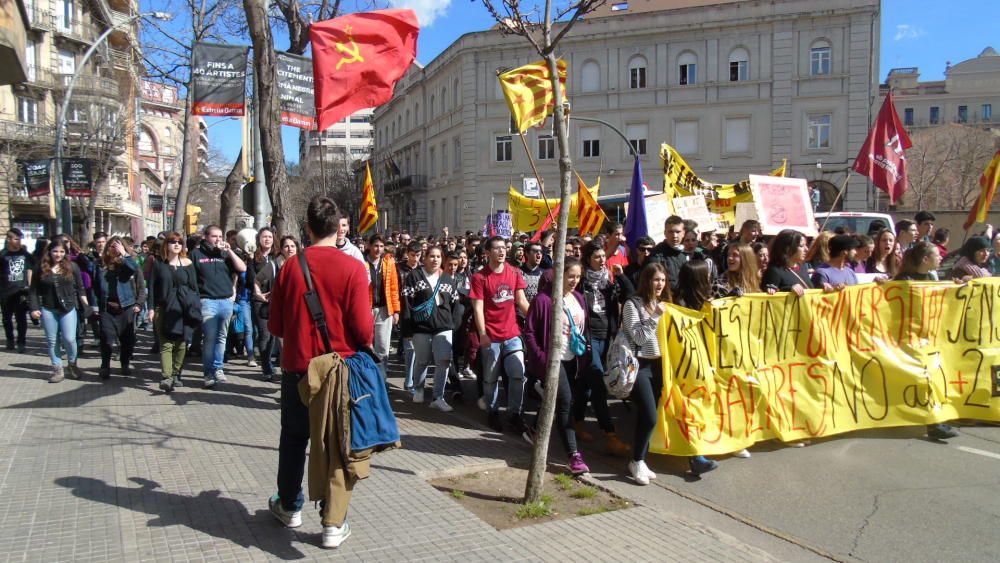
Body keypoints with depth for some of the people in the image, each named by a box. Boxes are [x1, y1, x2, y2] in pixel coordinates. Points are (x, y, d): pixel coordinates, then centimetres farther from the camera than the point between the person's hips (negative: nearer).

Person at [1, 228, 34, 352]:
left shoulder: (26, 255, 6)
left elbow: (30, 271, 9)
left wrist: (30, 288, 2)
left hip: (22, 291, 0)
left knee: (21, 318, -2)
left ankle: (21, 342, 3)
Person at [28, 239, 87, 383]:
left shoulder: (72, 267, 1)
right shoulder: (40, 268, 1)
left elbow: (80, 288, 5)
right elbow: (33, 290, 4)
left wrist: (86, 305, -2)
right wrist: (34, 308, -3)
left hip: (68, 308, -1)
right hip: (48, 309, 1)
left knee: (69, 339, -6)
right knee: (52, 340, 6)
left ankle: (73, 365, 17)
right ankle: (57, 370, 15)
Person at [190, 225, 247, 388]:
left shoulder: (225, 254, 13)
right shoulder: (197, 254, 5)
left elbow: (242, 268, 3)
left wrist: (229, 251, -3)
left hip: (226, 301, 4)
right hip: (207, 301, -4)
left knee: (221, 337, 9)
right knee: (210, 337, -8)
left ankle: (217, 369, 20)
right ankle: (208, 373, 0)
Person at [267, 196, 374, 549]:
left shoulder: (290, 267, -6)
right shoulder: (352, 268, -14)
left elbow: (275, 326, 1)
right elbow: (364, 328, -15)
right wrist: (363, 346, 6)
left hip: (297, 367, 2)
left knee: (293, 438, 20)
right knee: (338, 442, 8)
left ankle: (289, 506, 37)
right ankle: (333, 523, 12)